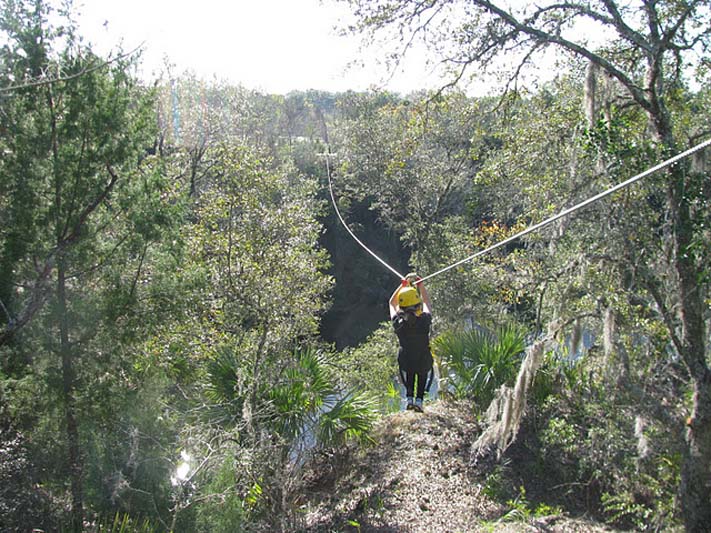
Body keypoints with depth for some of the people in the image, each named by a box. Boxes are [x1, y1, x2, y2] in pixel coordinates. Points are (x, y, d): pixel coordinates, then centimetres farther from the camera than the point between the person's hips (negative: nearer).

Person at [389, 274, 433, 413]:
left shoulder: (398, 322, -26)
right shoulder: (424, 320, -29)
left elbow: (392, 303, -4)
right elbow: (427, 302, -5)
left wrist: (403, 285, -3)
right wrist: (420, 285, 2)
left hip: (405, 362, 1)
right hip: (424, 362, -1)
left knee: (409, 375, 35)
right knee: (423, 375, 32)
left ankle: (409, 398, 26)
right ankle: (419, 400, 21)